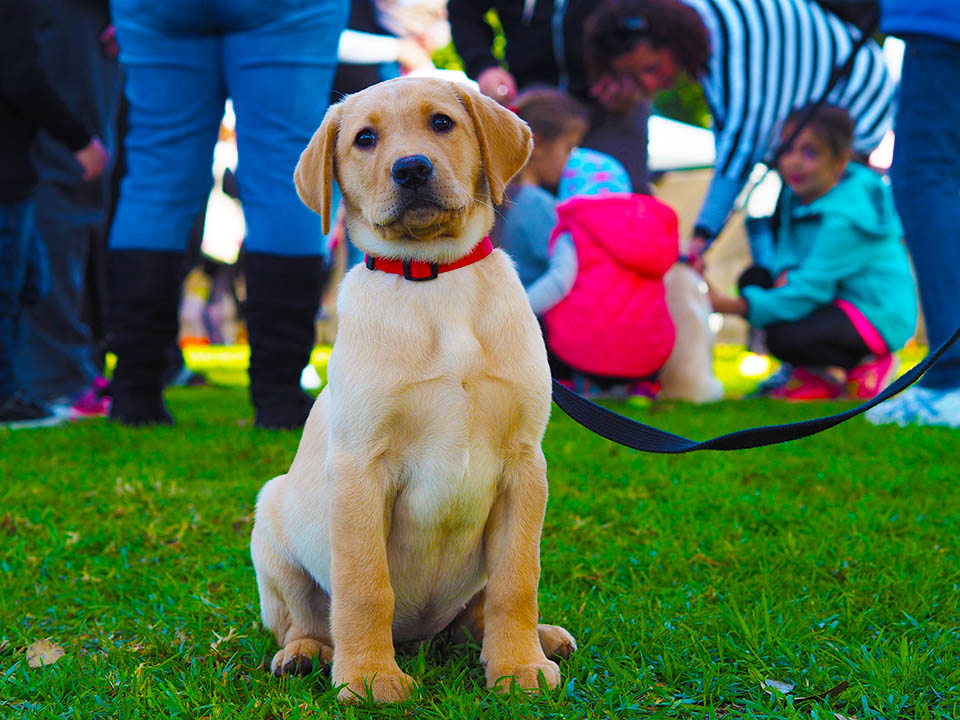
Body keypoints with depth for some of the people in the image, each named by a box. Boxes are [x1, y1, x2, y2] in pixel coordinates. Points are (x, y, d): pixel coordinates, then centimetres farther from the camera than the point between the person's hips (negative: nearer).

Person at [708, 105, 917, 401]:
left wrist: (729, 306, -32)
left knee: (785, 338, -31)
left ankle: (865, 366, -2)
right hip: (836, 300, 10)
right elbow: (788, 247, 12)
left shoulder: (845, 219, -27)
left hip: (876, 317, -10)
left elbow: (808, 291, -29)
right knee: (754, 277, 0)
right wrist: (786, 271, -16)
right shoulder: (799, 194, 1)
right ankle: (820, 375, 4)